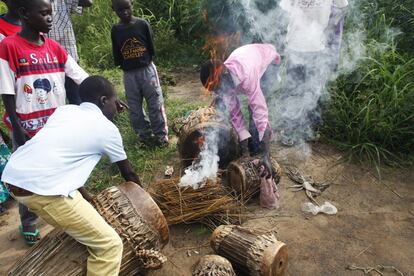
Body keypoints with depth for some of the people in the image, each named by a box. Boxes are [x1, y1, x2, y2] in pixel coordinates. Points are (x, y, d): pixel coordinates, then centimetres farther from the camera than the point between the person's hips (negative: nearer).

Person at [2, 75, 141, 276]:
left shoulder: (64, 110, 20)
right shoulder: (107, 128, 6)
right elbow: (128, 173, 20)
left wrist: (84, 195, 34)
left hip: (12, 178, 9)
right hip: (42, 190, -8)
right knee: (110, 245, 0)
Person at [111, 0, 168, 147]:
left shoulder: (142, 24, -3)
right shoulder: (115, 30, 3)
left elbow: (151, 48, 2)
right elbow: (116, 55, 8)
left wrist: (145, 60, 0)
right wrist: (125, 64, -4)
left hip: (147, 69, -2)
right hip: (129, 74, 3)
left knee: (155, 104, 2)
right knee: (135, 108, 7)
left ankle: (161, 135, 14)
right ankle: (145, 136, 21)